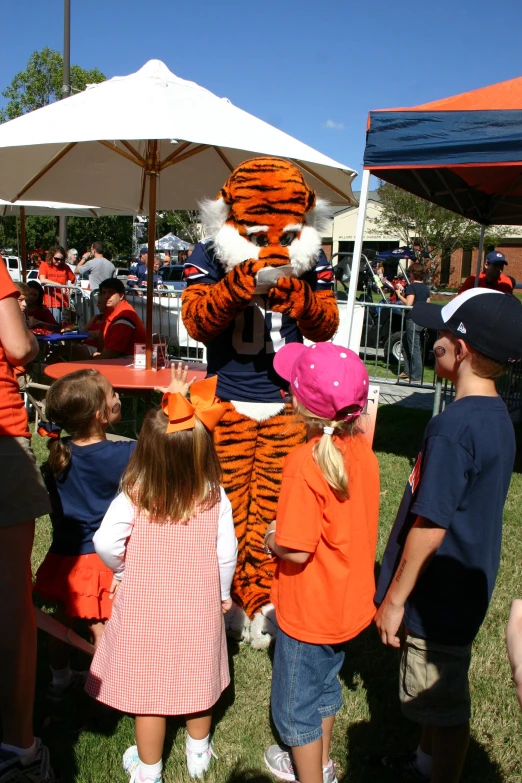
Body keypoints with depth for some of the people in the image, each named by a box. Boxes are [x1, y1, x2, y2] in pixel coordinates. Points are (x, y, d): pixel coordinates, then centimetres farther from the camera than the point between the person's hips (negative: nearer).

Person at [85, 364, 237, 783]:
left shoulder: (133, 496, -20)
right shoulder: (215, 497, -15)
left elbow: (107, 543, -21)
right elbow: (227, 551, -9)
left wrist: (123, 569, 1)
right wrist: (222, 593, 8)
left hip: (147, 608, -2)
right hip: (199, 605, 2)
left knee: (148, 685, 14)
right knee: (196, 677, 22)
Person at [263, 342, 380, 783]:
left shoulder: (305, 464, -30)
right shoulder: (361, 449, -7)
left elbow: (297, 550, -28)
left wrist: (272, 540, -8)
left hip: (310, 610, -8)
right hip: (350, 601, 8)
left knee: (296, 701, 15)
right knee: (325, 681, 29)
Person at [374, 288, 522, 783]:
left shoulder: (453, 426, -28)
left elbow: (430, 527, -25)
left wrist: (395, 598, -14)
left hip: (439, 594, -9)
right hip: (467, 584, 9)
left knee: (443, 704, 10)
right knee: (434, 693, 28)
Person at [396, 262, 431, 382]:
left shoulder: (411, 287, -12)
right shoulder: (426, 288, 12)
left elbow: (408, 303, -20)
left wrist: (400, 295, -4)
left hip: (413, 319, -9)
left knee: (414, 348, -6)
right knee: (407, 345, 21)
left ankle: (416, 377, -5)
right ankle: (408, 371, 26)